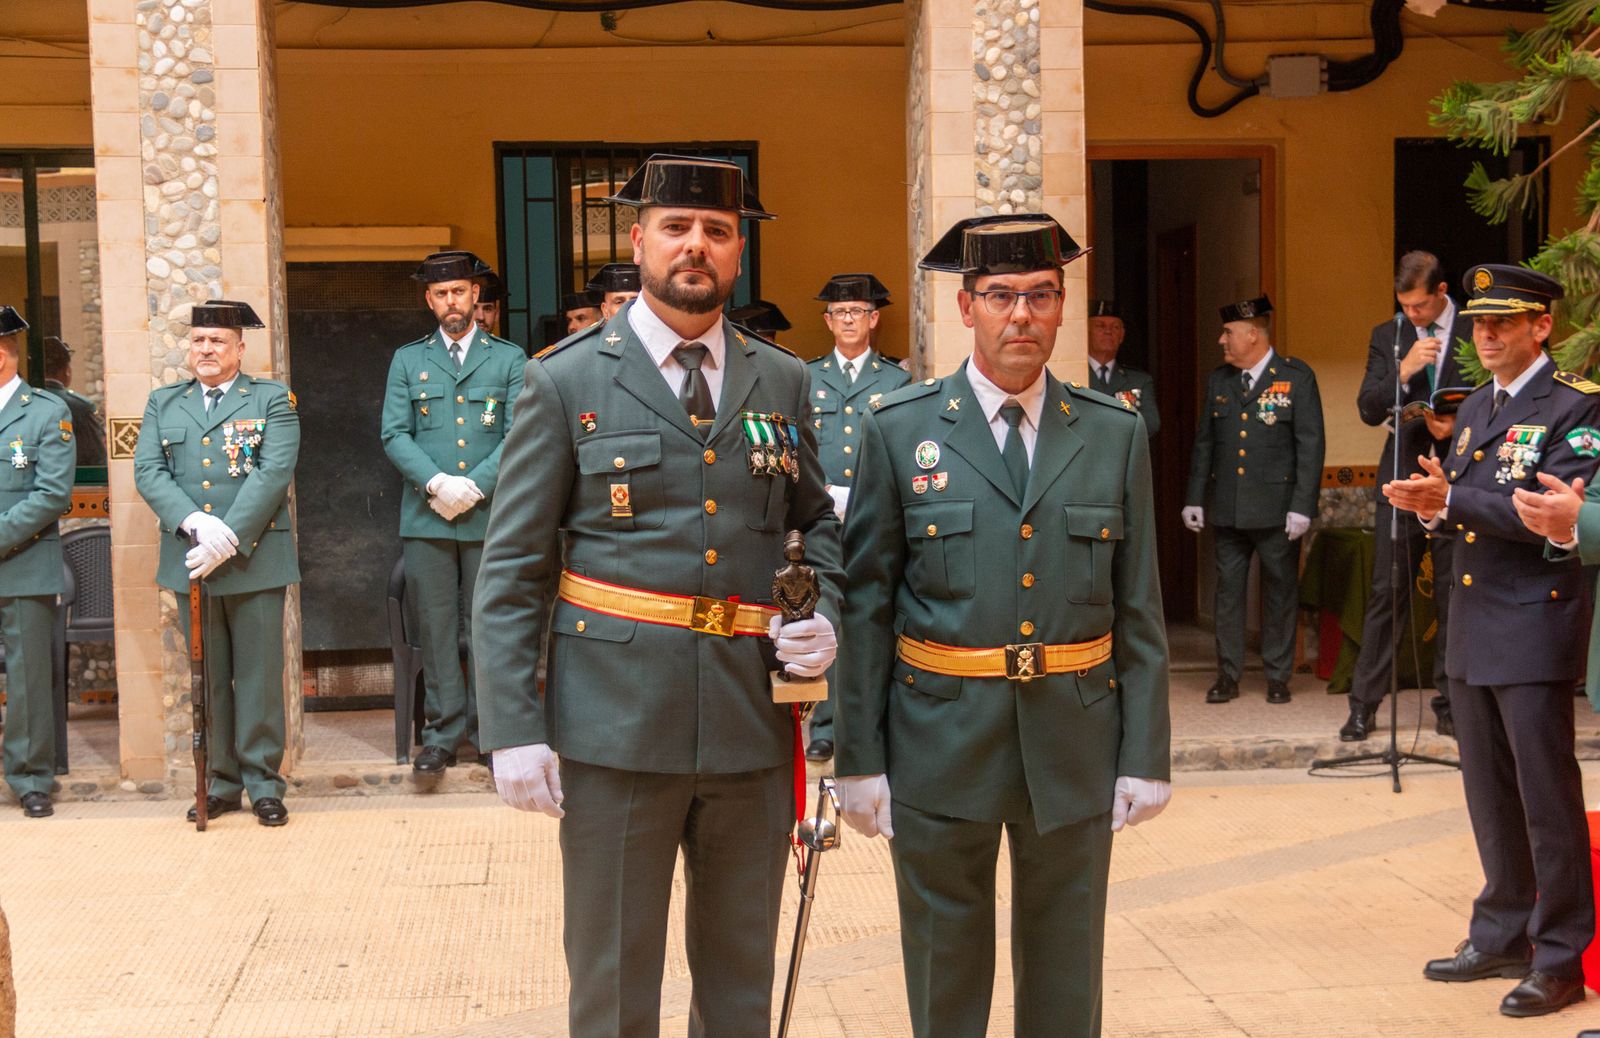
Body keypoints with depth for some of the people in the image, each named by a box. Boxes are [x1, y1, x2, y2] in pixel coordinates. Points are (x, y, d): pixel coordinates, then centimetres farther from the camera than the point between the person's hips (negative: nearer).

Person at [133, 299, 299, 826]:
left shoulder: (272, 399, 4)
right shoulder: (163, 402, 14)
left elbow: (274, 473, -9)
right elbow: (148, 472, 2)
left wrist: (229, 539, -18)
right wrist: (195, 524, -15)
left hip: (254, 560, -3)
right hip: (189, 561, 3)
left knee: (258, 676, 1)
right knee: (207, 678, 8)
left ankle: (264, 784, 8)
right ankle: (219, 783, 16)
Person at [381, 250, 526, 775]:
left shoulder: (509, 359, 9)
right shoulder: (407, 360, 13)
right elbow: (393, 433, 4)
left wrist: (475, 485, -12)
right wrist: (435, 482, -12)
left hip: (490, 516, -1)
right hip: (426, 517, 1)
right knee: (436, 628, 1)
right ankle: (443, 733, 8)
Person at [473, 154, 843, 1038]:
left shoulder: (782, 380, 10)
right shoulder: (565, 382, -1)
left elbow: (817, 520, 21)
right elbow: (511, 574, -3)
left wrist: (826, 617, 0)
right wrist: (514, 729, -10)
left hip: (753, 722, 4)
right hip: (618, 722, -3)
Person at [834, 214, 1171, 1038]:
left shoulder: (1115, 436, 4)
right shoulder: (899, 430, -1)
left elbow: (1139, 610, 5)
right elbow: (864, 605, -1)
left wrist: (1145, 756, 1)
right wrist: (859, 757, -4)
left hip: (1074, 747, 2)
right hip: (939, 746, -1)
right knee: (945, 970, 11)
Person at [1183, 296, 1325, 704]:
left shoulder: (1297, 377, -3)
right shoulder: (1218, 380, 10)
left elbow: (1310, 445, -6)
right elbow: (1204, 442, 14)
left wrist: (1302, 505, -12)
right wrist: (1194, 498, 8)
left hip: (1277, 509, -4)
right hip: (1228, 508, 4)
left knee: (1279, 591, 5)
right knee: (1228, 590, 6)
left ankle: (1278, 677, 14)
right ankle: (1228, 675, 13)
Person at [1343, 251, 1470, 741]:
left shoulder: (1476, 333, 1)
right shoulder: (1387, 337, 8)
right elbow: (1368, 410, 0)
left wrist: (1460, 427, -14)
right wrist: (1404, 370, -16)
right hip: (1402, 480, 1)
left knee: (1454, 596, 4)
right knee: (1386, 593, 0)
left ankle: (1448, 705, 13)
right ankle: (1364, 705, 4)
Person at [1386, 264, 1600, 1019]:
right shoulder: (1476, 408, 15)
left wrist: (1451, 498, -22)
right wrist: (1430, 503, -4)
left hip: (1534, 630, -8)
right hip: (1473, 632, 8)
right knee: (1489, 797, 15)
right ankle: (1502, 937, 27)